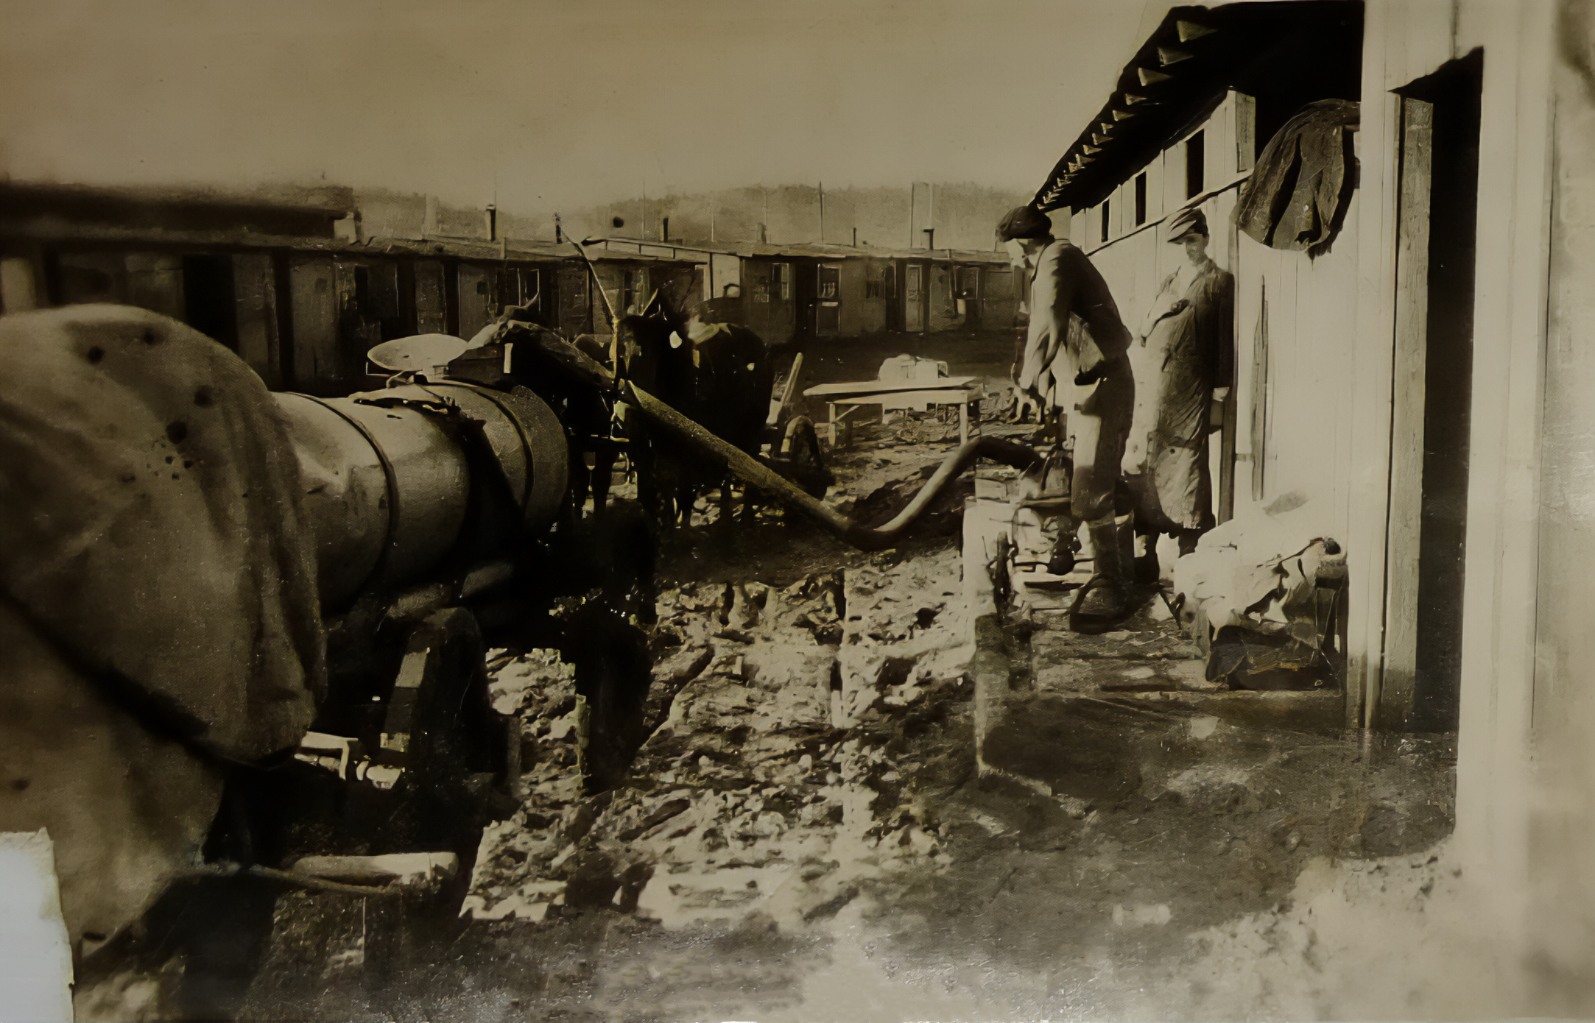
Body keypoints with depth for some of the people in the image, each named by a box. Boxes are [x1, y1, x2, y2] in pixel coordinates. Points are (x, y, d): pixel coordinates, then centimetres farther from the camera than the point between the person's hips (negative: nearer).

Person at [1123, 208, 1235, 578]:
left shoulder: (1220, 282, 2)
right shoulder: (1169, 282, 20)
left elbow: (1226, 342, -2)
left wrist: (1219, 395, -6)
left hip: (1190, 390, -5)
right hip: (1154, 387, 6)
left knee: (1187, 468, -5)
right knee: (1144, 466, 4)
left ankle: (1191, 557, 3)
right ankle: (1148, 555, 11)